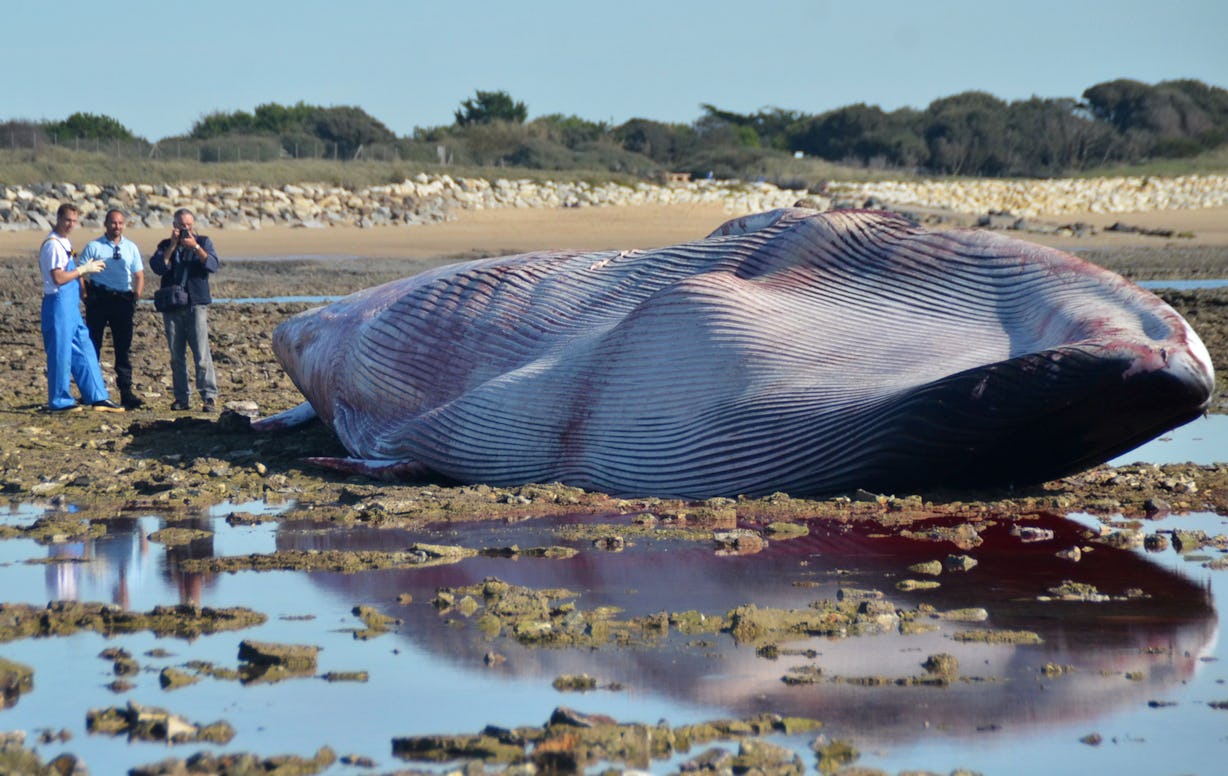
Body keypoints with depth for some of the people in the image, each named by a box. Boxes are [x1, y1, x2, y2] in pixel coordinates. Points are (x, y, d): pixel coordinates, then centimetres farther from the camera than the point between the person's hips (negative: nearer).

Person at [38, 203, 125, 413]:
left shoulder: (64, 243, 16)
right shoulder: (53, 244, -14)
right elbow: (58, 278, -21)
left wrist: (86, 270, 7)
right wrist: (83, 269, -13)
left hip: (71, 305, 10)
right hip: (58, 303, -10)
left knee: (84, 351, 10)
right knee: (60, 353, -2)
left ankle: (98, 397, 14)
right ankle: (59, 401, 5)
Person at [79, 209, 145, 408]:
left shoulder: (131, 248, 13)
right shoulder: (94, 247, 2)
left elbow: (139, 276, 16)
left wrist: (136, 298, 4)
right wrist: (85, 295, -10)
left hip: (123, 300, 3)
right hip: (99, 299, -3)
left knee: (124, 347, 0)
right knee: (92, 345, 1)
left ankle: (126, 393, -1)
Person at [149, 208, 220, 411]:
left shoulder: (203, 242, 10)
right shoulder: (166, 246, 13)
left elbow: (213, 265, -6)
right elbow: (157, 267, -5)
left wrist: (195, 247, -15)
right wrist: (172, 246, -10)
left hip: (197, 305, -2)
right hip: (172, 307, 2)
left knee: (202, 354, -12)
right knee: (176, 356, 3)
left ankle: (209, 397, -13)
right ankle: (181, 399, 7)